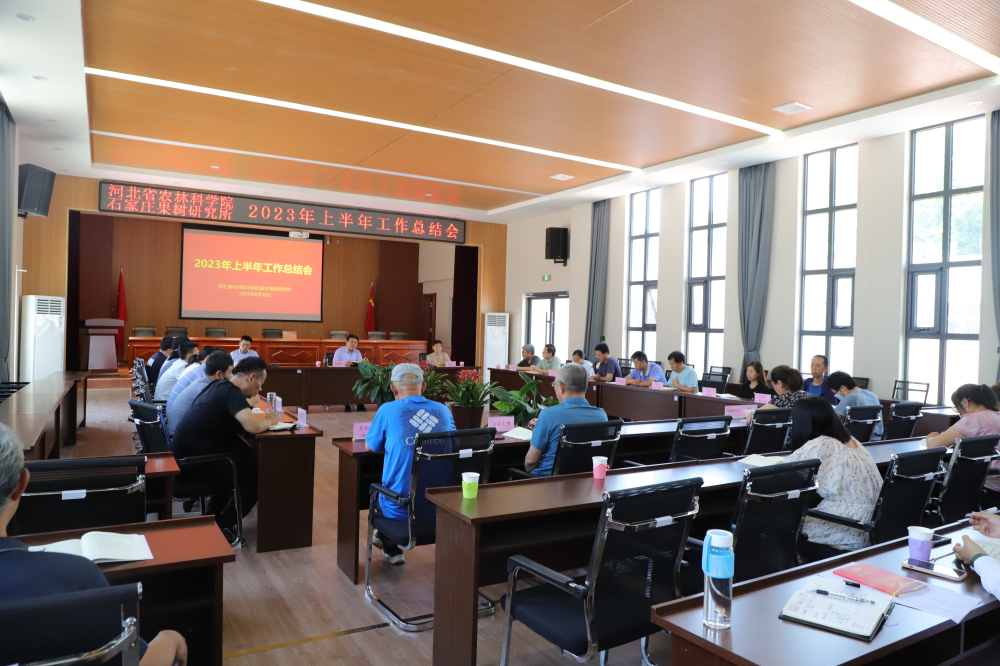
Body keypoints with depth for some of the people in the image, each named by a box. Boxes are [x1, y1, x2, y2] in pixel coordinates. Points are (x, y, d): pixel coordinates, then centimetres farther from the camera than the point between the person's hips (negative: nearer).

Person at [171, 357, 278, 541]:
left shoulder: (219, 385, 8)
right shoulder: (231, 391, -21)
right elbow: (254, 426, -31)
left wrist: (247, 402, 6)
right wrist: (271, 419, -12)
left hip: (186, 456, 10)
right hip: (195, 462, -10)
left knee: (248, 460, 24)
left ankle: (211, 517, 29)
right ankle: (222, 527, 7)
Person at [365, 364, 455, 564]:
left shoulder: (387, 410, -9)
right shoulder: (444, 410, 1)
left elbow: (370, 446, 7)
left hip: (400, 510, -4)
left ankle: (392, 548, 44)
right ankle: (386, 537, 56)